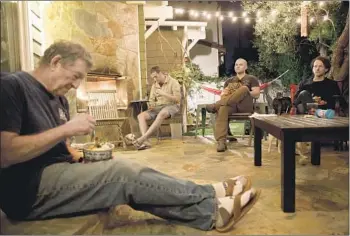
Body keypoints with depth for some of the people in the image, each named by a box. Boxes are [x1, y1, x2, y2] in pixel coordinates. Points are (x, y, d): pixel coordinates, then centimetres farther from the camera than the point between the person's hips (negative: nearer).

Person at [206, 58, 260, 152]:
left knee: (244, 89, -32)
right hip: (231, 104, 2)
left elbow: (256, 94, 4)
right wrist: (224, 93, -5)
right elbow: (222, 95, 19)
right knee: (222, 109, -35)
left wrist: (245, 93, -12)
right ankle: (221, 142, -45)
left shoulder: (251, 79, 18)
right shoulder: (229, 81, 28)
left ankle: (216, 105, -35)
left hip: (244, 105, -2)